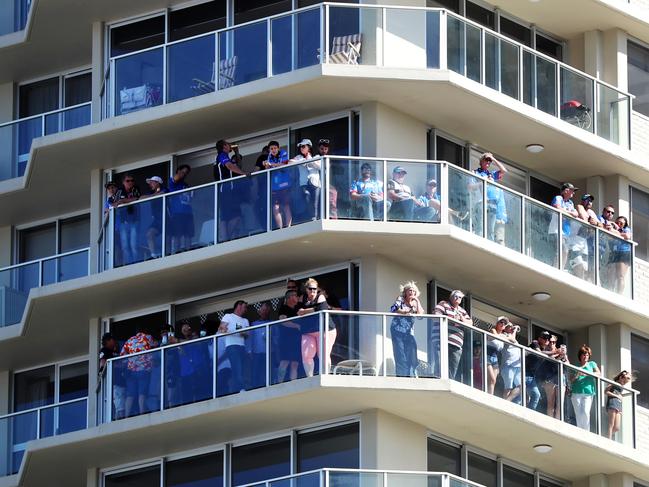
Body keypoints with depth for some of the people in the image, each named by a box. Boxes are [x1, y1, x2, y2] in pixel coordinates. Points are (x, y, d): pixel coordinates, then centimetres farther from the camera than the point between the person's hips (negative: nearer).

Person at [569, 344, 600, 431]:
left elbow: (598, 373, 4)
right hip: (576, 393, 1)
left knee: (586, 412, -16)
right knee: (578, 414, -5)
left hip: (588, 392, -1)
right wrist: (577, 375, -9)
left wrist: (587, 374, -10)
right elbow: (571, 379, 11)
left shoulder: (592, 364, 17)